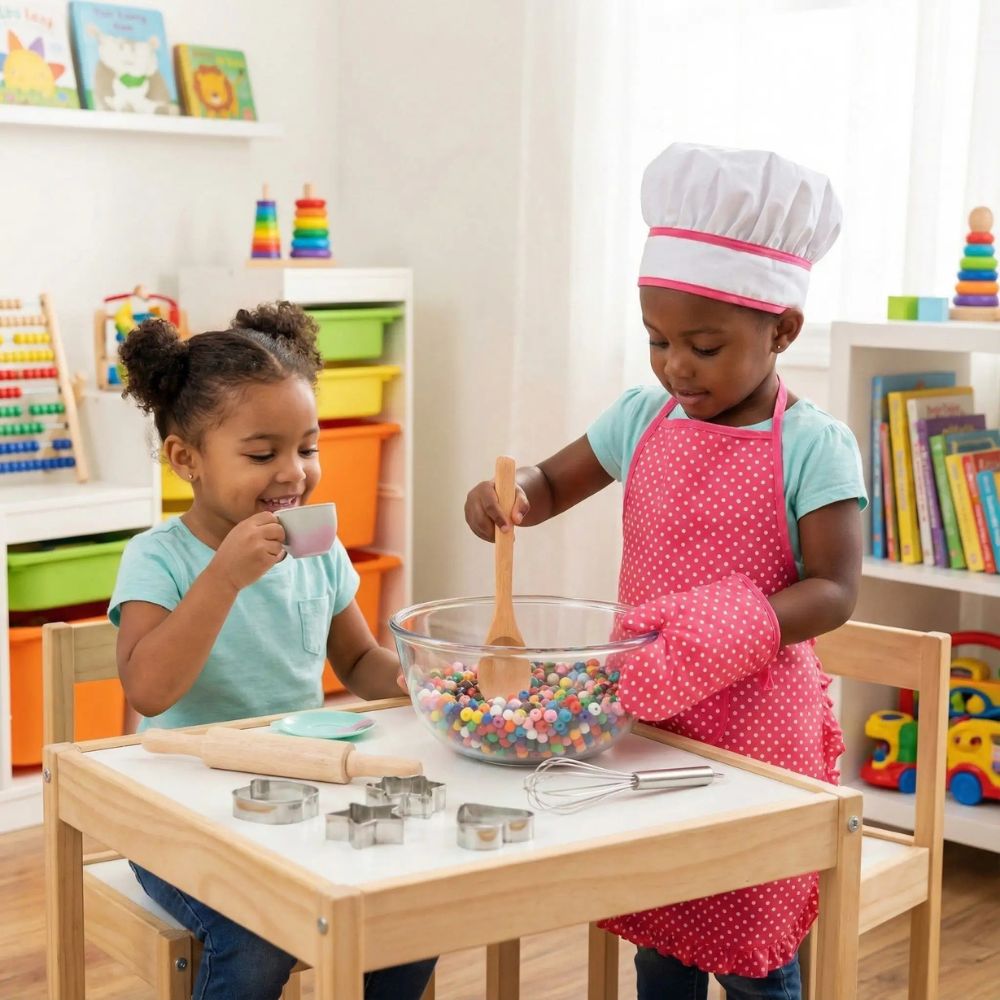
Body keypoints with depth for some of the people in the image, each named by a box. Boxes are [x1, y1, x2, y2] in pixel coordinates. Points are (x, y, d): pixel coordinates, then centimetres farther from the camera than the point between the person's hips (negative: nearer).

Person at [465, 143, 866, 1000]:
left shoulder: (813, 446, -12)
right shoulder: (644, 419, 3)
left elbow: (834, 590, -16)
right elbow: (555, 485, 14)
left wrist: (735, 629, -33)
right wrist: (510, 494, -9)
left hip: (757, 726, -5)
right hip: (648, 714, 5)